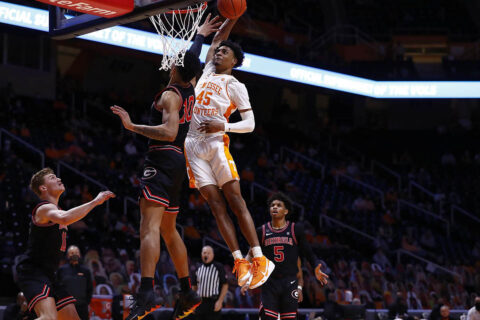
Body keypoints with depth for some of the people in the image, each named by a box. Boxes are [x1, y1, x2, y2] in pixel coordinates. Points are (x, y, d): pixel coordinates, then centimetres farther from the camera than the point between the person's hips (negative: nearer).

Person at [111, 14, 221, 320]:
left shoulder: (170, 95, -11)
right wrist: (200, 35, 49)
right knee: (169, 231, 17)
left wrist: (133, 126, -24)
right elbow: (192, 60, 33)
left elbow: (169, 132, -24)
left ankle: (146, 292, -33)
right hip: (178, 161, 9)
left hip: (162, 159, -9)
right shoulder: (190, 88, 13)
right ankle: (187, 293, 20)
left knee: (150, 227, -19)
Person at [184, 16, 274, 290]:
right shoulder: (208, 72, 16)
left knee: (235, 201, -11)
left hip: (216, 143, -5)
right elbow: (218, 37, 22)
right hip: (194, 144, 5)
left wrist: (224, 126, -19)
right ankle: (240, 261, -4)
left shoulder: (235, 86, 0)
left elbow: (250, 124, -4)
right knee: (215, 204, -2)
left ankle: (260, 260, -13)